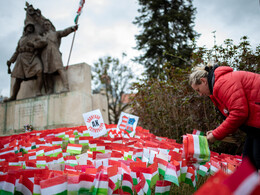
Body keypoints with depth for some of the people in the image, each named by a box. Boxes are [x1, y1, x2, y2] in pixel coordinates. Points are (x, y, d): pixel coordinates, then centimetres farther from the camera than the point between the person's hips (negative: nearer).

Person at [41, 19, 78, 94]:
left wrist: (73, 28, -11)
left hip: (54, 53, -4)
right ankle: (50, 91, -12)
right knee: (48, 73, -8)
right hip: (45, 55, 4)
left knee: (60, 68, -22)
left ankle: (66, 87, -35)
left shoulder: (56, 33, 23)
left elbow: (64, 32, 6)